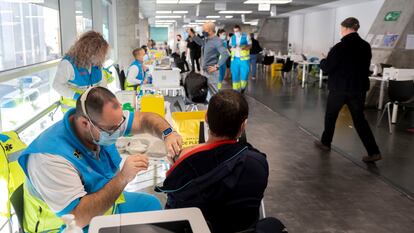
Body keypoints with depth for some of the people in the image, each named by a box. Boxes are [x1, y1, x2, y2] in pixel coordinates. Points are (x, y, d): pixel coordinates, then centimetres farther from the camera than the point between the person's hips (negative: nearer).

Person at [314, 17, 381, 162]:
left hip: (340, 88, -5)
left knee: (330, 116, 15)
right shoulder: (366, 46, 4)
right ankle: (374, 152, 1)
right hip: (359, 88, 5)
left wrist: (323, 61, 9)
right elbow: (365, 67, 16)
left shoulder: (340, 47, -15)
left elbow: (326, 68, -11)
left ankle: (325, 143, 29)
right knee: (359, 119, 8)